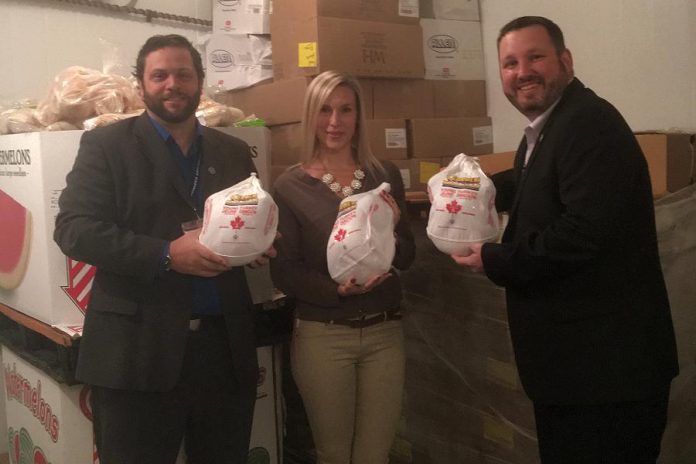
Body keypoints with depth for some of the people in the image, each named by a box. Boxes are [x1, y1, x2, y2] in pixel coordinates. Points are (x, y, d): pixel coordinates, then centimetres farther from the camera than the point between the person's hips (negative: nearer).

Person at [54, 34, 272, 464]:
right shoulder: (105, 145, 0)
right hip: (138, 348, -4)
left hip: (226, 344, 4)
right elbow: (74, 229, -9)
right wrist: (166, 255, -20)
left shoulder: (234, 152, 13)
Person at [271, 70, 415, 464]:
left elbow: (407, 258, 5)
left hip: (385, 332, 3)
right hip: (322, 335, -2)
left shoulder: (386, 175, 3)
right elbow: (284, 271, -7)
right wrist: (338, 289, -22)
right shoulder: (291, 186, -5)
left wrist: (393, 228, -15)